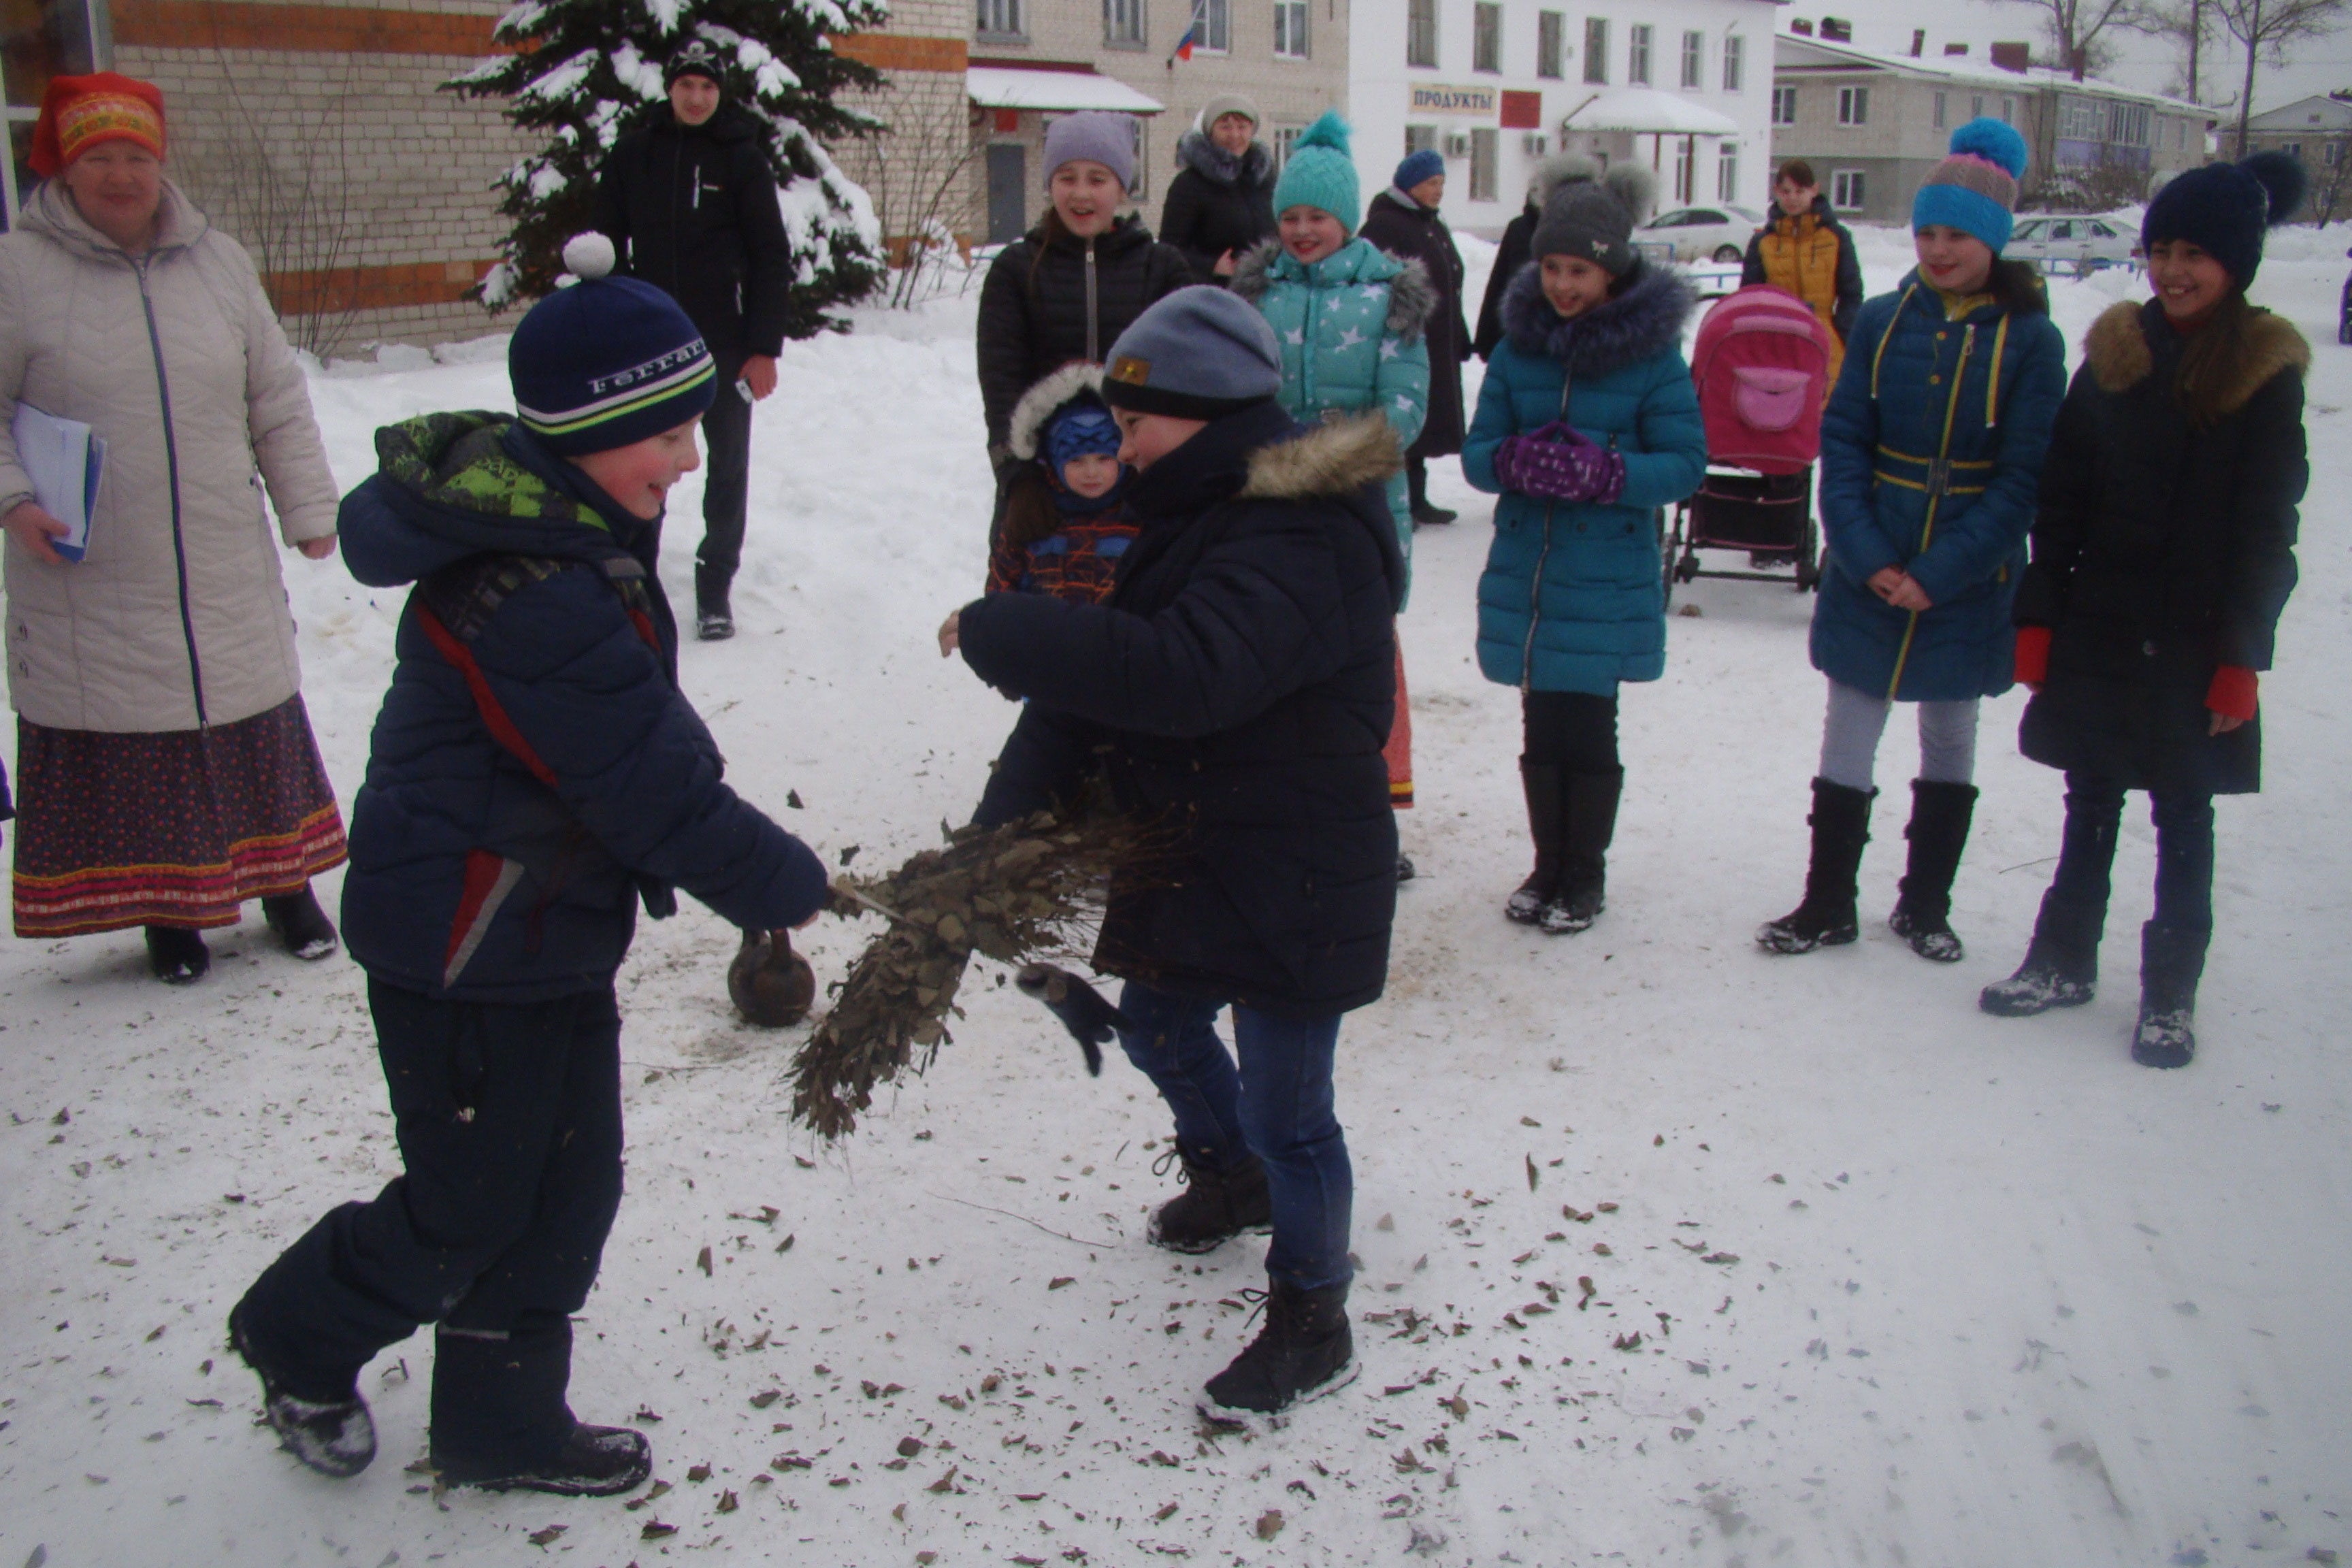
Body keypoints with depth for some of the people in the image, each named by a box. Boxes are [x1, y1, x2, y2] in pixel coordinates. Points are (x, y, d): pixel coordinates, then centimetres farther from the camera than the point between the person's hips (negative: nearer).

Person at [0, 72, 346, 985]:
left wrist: (308, 508, 8)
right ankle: (167, 910, 22)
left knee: (258, 726, 11)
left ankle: (283, 882, 30)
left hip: (229, 576, 3)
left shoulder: (218, 263, 7)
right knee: (132, 747, 4)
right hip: (90, 585, -3)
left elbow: (278, 406, 11)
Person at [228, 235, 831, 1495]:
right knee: (467, 1210, 9)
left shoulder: (557, 520, 2)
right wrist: (786, 888, -12)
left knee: (569, 1184, 17)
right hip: (465, 950, -10)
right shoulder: (535, 596, -30)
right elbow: (657, 787, -28)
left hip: (547, 924, 10)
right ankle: (298, 1338, 37)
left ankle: (501, 1421, 35)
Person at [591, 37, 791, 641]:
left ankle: (716, 589, 15)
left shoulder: (743, 159, -1)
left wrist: (765, 348, -8)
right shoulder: (632, 155, 4)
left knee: (728, 467, 4)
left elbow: (772, 259, -2)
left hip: (724, 342, -1)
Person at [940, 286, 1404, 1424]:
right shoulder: (1201, 518, 7)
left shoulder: (1301, 543, -26)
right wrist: (1010, 810, -7)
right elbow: (1110, 666, 3)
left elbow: (1182, 675, -41)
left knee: (1287, 1107, 3)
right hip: (1199, 855, 10)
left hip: (1298, 880, -10)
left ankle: (1312, 1324, 25)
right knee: (1159, 1027, 28)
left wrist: (997, 633, -32)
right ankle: (1232, 1175, 56)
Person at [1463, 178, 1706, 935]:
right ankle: (1548, 866, 28)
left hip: (1608, 581, -3)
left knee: (1587, 730, 3)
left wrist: (1606, 472, -24)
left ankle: (1586, 876, 21)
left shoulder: (1652, 351, -5)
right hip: (1523, 573, 3)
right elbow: (1477, 450, 4)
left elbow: (1685, 462, -7)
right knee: (1541, 728, 12)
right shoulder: (1519, 343, 4)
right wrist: (1514, 460, -19)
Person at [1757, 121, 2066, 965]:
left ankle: (1925, 905, 27)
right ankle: (1827, 904, 18)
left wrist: (1938, 574, -17)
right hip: (1868, 571, 2)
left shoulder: (2029, 339, -7)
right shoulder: (1883, 320, 0)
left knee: (1949, 735, 12)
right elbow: (1842, 443, -3)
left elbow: (2022, 477, -10)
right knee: (1847, 734, 6)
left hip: (1966, 582, -1)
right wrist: (1866, 557, -14)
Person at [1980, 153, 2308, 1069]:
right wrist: (2038, 615, 0)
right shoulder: (2116, 351, 3)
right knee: (2090, 803, 14)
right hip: (2099, 625, 3)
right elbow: (2061, 497, 4)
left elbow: (2267, 529, -7)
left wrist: (2242, 653, -11)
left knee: (2183, 818, 8)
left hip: (2195, 640, -3)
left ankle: (2171, 995, 19)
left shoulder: (2264, 371, -6)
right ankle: (2064, 962, 27)